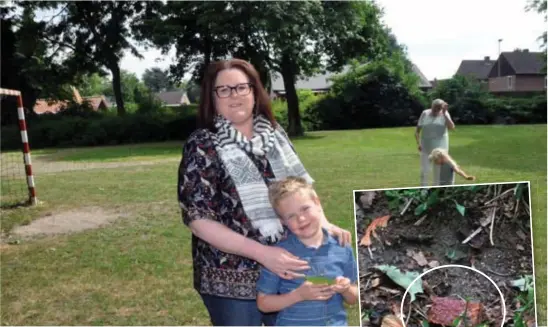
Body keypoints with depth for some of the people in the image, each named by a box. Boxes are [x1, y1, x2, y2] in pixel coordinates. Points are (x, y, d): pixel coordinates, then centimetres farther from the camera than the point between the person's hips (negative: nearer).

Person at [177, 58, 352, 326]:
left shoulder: (273, 133, 3)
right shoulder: (203, 146, -11)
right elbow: (197, 219, -16)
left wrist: (323, 223, -4)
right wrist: (262, 253, -22)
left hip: (286, 270, 5)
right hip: (233, 281, -5)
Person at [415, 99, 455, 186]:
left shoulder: (444, 114, -1)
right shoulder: (425, 114, 0)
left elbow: (452, 127, -17)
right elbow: (417, 130, 1)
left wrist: (445, 113, -17)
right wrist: (418, 143, -11)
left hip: (440, 147, 0)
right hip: (426, 147, 0)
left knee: (439, 170, 8)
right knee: (425, 170, -2)